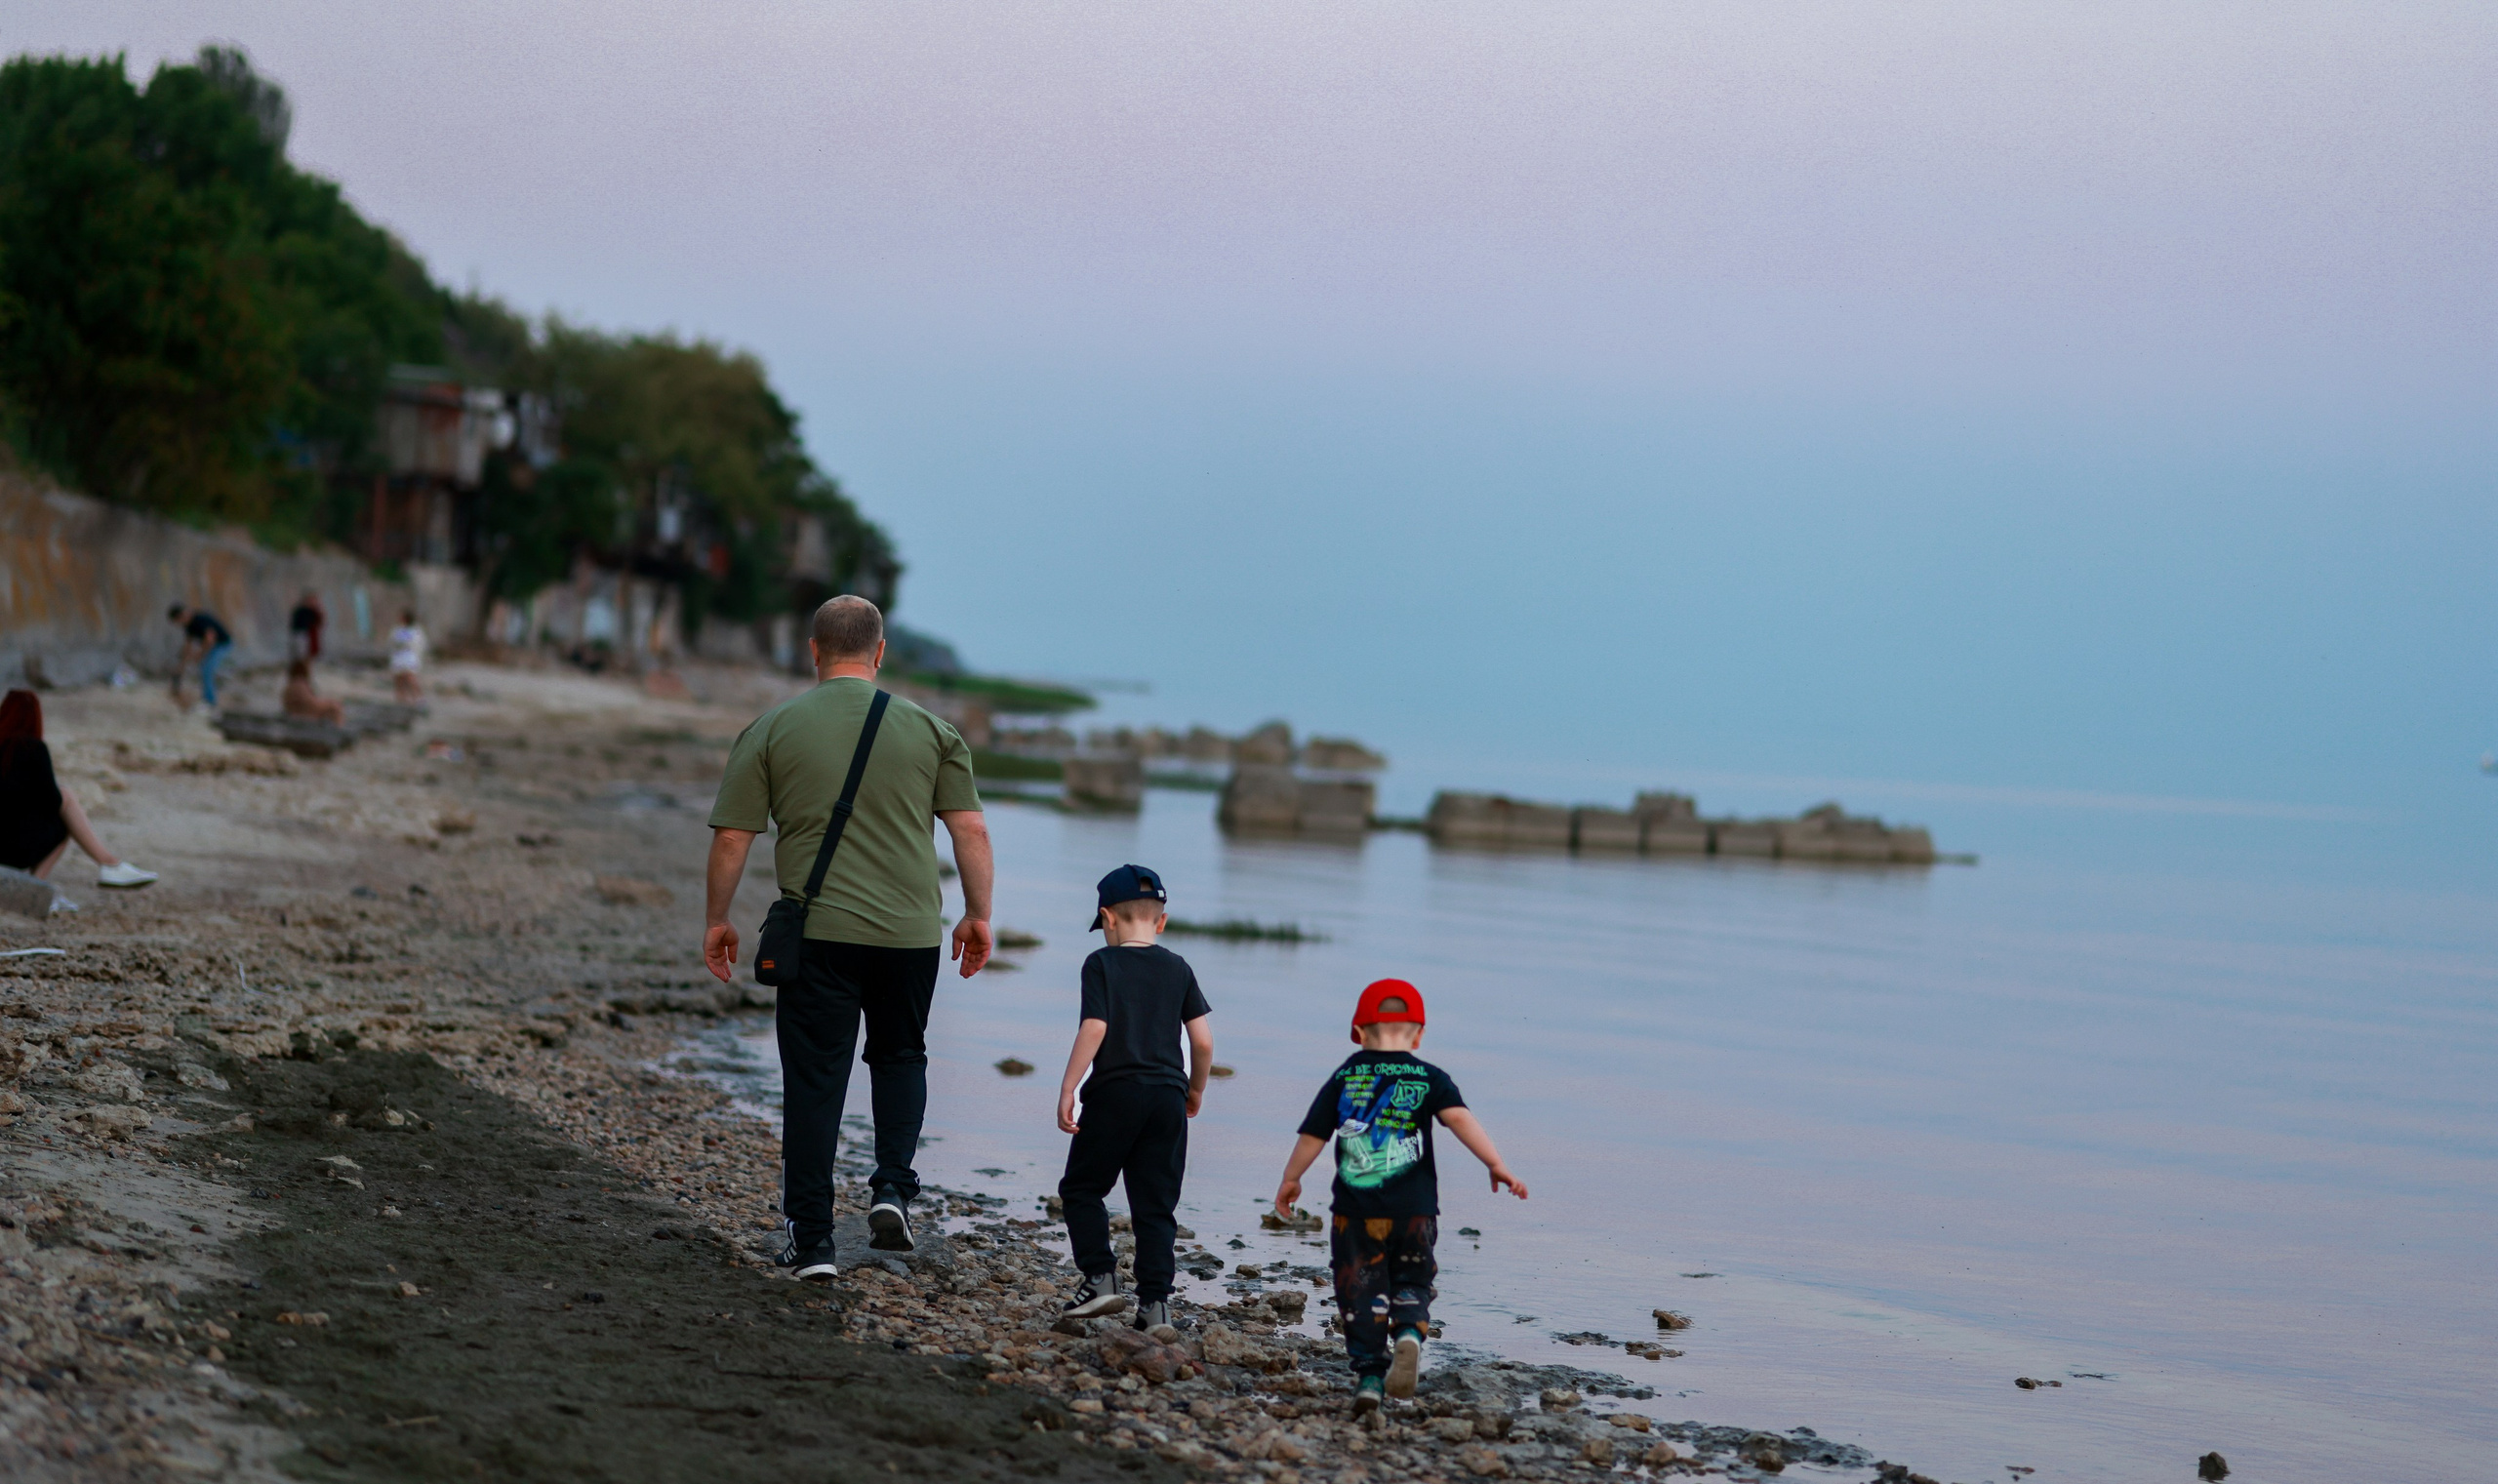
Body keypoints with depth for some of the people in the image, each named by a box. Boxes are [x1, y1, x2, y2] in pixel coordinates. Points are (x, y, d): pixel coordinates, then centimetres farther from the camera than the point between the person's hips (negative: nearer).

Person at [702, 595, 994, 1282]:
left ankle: (811, 1239, 3)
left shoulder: (771, 729, 1)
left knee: (813, 1080, 4)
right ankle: (893, 1187, 3)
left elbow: (731, 838, 1)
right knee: (900, 1056, 22)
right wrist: (978, 914, 12)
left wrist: (716, 920, 12)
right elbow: (971, 829, 3)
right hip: (911, 933, 2)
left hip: (818, 931, -1)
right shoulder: (929, 729, 4)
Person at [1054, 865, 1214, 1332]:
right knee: (1156, 1205, 6)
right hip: (1168, 1096, 4)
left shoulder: (1102, 963, -3)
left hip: (1115, 1092, -4)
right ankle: (1155, 1301, -1)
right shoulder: (1179, 969, 8)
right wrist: (1196, 1089, 22)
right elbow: (1203, 1040, 6)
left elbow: (1094, 1029, -13)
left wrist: (1067, 1090, -11)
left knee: (1081, 1189, 12)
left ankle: (1100, 1277, 1)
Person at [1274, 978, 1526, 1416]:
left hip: (1355, 1211, 0)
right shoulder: (1430, 1079, 2)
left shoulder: (1344, 1079, 6)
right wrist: (1496, 1165, -17)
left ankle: (1369, 1373, -1)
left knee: (1361, 1292, 7)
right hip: (1414, 1210, 0)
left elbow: (1312, 1135, 8)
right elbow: (1460, 1119, -14)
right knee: (1412, 1282, 14)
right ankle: (1409, 1332, -15)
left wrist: (1289, 1181, 22)